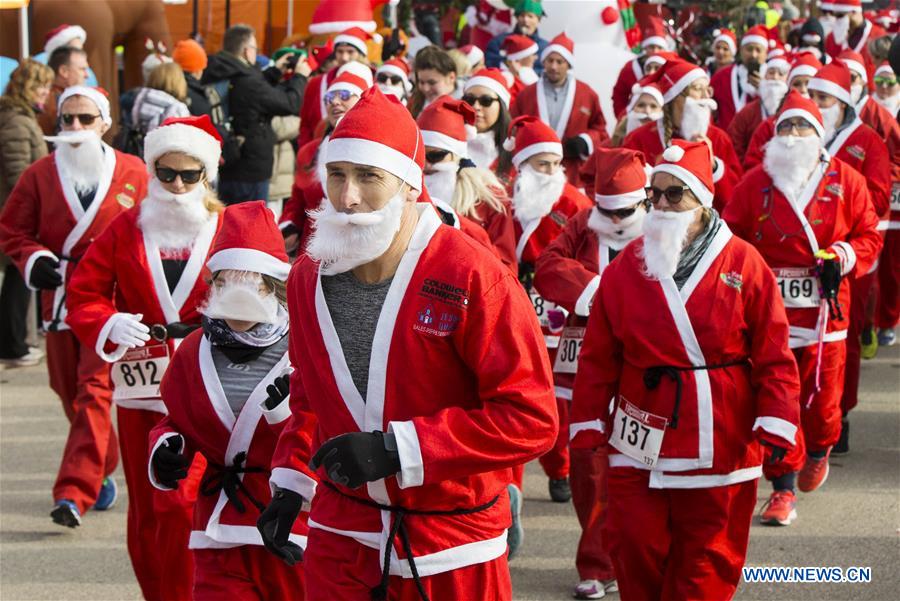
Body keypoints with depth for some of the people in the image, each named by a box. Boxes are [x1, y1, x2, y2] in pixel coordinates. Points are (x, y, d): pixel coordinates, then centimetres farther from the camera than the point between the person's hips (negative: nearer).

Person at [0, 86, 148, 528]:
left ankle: (74, 493, -18)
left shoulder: (133, 173, -1)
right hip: (60, 297, 4)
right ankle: (102, 471, 35)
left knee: (95, 391, -14)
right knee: (69, 391, 13)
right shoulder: (40, 174, 4)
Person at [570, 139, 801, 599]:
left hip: (720, 448, -2)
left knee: (706, 563, 7)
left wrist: (776, 426, -10)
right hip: (640, 446, 2)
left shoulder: (744, 265, -4)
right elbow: (598, 358, 4)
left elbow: (773, 355, -4)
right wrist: (589, 427, 1)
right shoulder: (626, 266, 2)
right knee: (636, 556, 2)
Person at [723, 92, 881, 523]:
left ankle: (819, 451, 39)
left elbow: (870, 235, 8)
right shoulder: (755, 183, 4)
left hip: (823, 308, 0)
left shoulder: (845, 181, 4)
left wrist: (844, 257, -10)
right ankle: (783, 489, 5)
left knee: (822, 394, 4)